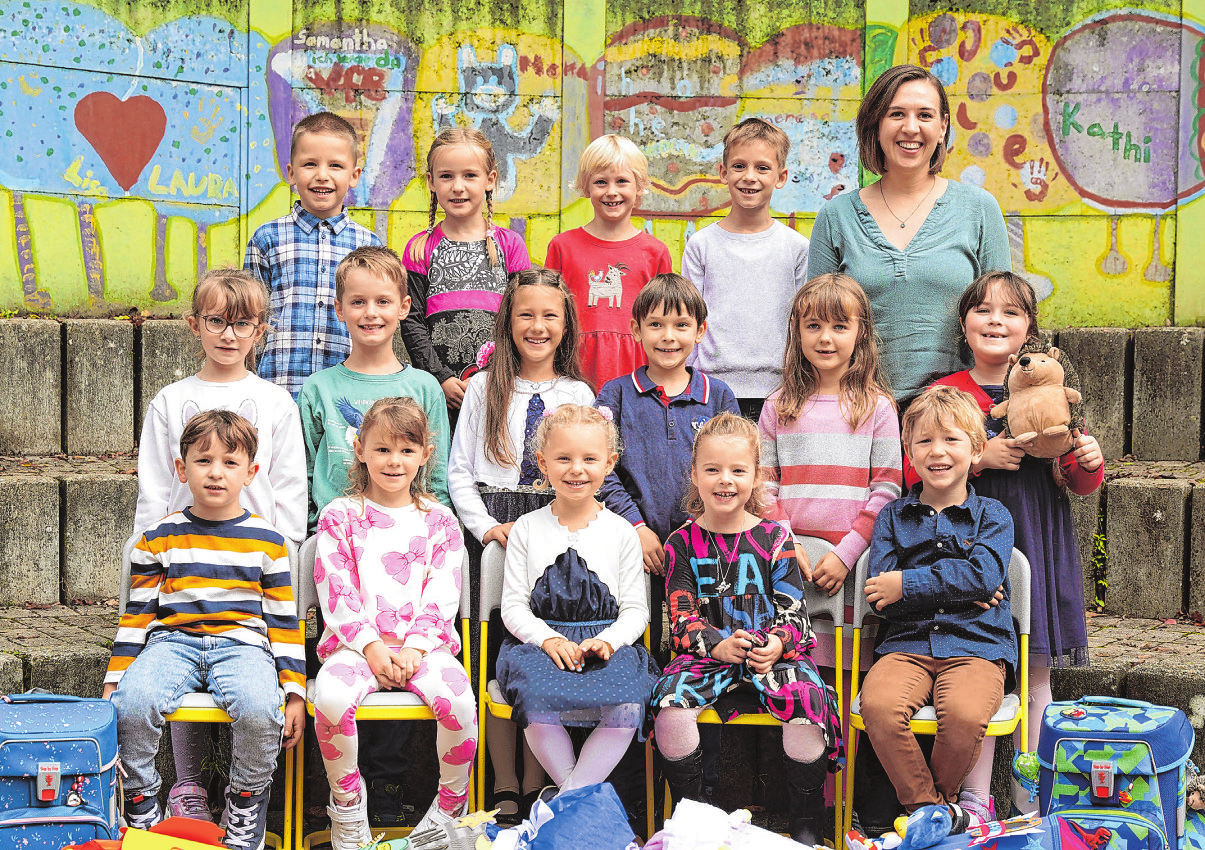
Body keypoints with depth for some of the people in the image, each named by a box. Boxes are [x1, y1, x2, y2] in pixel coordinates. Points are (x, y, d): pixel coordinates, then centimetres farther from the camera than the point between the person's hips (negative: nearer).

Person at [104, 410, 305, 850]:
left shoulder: (266, 540, 7)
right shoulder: (159, 538, 9)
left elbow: (283, 619, 8)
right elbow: (137, 615, 12)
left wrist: (294, 692, 3)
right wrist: (115, 678, 4)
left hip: (242, 643, -1)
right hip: (173, 640, 1)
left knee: (259, 708, -34)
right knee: (132, 703, -30)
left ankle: (246, 802, -5)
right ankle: (140, 802, -5)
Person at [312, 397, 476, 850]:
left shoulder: (439, 521, 11)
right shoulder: (340, 516, 8)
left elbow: (442, 596, 4)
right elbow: (336, 592, -1)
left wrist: (414, 649, -11)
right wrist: (372, 647, -12)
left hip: (423, 642, 1)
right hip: (356, 641, -1)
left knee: (458, 700, -29)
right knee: (331, 697, -32)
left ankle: (450, 805, -5)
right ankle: (347, 806, -9)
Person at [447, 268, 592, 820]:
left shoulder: (578, 394, 11)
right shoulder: (484, 387, 9)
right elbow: (459, 471, 6)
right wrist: (486, 526, -6)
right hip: (494, 530, 0)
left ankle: (535, 785, 6)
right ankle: (504, 787, 4)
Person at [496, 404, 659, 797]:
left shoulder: (621, 532, 9)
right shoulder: (527, 529, 9)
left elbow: (635, 610, 7)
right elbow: (513, 605, 5)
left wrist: (607, 641, -13)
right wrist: (548, 639, -14)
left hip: (609, 642, 0)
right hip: (539, 640, 0)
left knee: (626, 707, -32)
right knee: (537, 700, -35)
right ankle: (576, 794, -19)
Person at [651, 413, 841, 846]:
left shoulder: (773, 538, 7)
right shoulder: (683, 543, 8)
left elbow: (794, 611, 4)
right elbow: (682, 619, 2)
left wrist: (778, 644, -19)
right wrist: (718, 646, -18)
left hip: (775, 649, -1)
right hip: (708, 652, 1)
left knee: (808, 708, -30)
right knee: (670, 706, -29)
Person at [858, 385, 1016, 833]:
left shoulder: (992, 515, 11)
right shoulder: (893, 516, 15)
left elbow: (983, 574, -9)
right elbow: (880, 595, 1)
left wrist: (907, 585, -11)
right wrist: (958, 589, -7)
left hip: (976, 646, -1)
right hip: (907, 644, 1)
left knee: (965, 715, -34)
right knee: (878, 705, -32)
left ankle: (926, 802, -3)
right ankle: (931, 808, -11)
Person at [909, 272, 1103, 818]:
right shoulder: (944, 394, 2)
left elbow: (1079, 484, 12)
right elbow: (918, 474, -5)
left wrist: (1089, 462, -11)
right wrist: (978, 457, -17)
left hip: (1040, 541, 2)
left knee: (1037, 676, 7)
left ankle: (1030, 797, 16)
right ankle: (975, 797, 7)